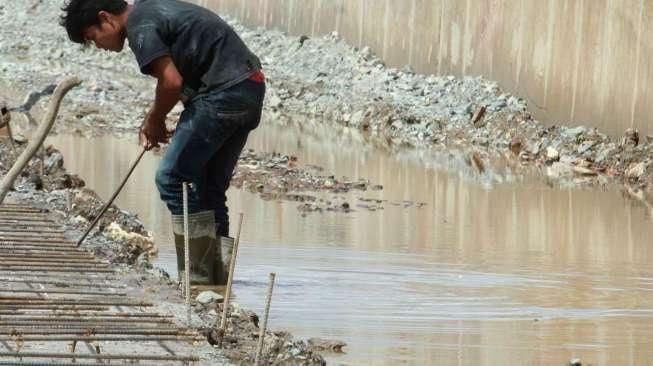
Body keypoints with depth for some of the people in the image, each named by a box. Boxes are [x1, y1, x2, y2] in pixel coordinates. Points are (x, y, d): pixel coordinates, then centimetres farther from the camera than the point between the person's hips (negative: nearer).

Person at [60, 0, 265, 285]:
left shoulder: (140, 26, -9)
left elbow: (172, 82, -17)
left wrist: (155, 121, 0)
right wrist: (152, 121, 18)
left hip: (224, 92, -10)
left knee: (172, 178, -5)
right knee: (210, 189, 13)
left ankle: (198, 277, -6)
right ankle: (218, 276, 13)